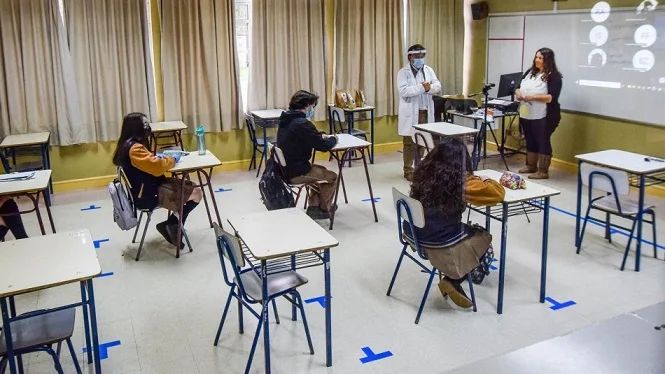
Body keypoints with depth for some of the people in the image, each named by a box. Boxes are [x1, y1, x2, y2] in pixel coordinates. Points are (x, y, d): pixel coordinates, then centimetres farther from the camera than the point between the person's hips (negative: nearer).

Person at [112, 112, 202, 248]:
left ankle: (172, 226, 13)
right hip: (148, 196, -10)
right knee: (196, 193, -4)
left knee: (188, 186, 11)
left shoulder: (126, 145, 6)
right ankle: (171, 225, 7)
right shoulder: (134, 148, -25)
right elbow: (157, 167, -29)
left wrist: (156, 157, 7)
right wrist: (172, 159, -11)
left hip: (143, 191, 10)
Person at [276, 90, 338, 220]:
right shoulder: (302, 123, -24)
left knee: (321, 170, 29)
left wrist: (321, 135, 9)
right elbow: (323, 146, -21)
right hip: (296, 172, -9)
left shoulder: (286, 119, 5)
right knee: (332, 177, 14)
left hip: (285, 168, 9)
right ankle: (324, 209, 32)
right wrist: (333, 139, 0)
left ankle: (313, 206, 28)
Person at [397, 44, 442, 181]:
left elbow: (438, 86, 4)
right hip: (410, 113, -5)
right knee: (409, 143, -1)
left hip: (425, 112, 5)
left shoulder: (429, 70, 11)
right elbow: (403, 91, -19)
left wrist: (429, 87, -18)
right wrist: (422, 87, -23)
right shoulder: (403, 72, -6)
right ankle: (408, 171, 6)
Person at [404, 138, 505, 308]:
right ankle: (452, 282, 11)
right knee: (484, 238, 20)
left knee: (470, 231, 29)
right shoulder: (461, 182, -17)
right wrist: (485, 180, 9)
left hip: (412, 234, 7)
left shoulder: (424, 172, 0)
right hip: (439, 245, -6)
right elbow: (499, 193, -11)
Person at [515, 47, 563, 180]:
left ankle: (543, 171, 4)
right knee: (530, 141, 16)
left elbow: (551, 98, -19)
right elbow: (519, 87, 17)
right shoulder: (530, 72, 12)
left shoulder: (554, 76, -9)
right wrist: (518, 92, -6)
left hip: (543, 117, -7)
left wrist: (532, 97, -25)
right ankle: (531, 166, 29)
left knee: (543, 142, -1)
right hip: (526, 115, 7)